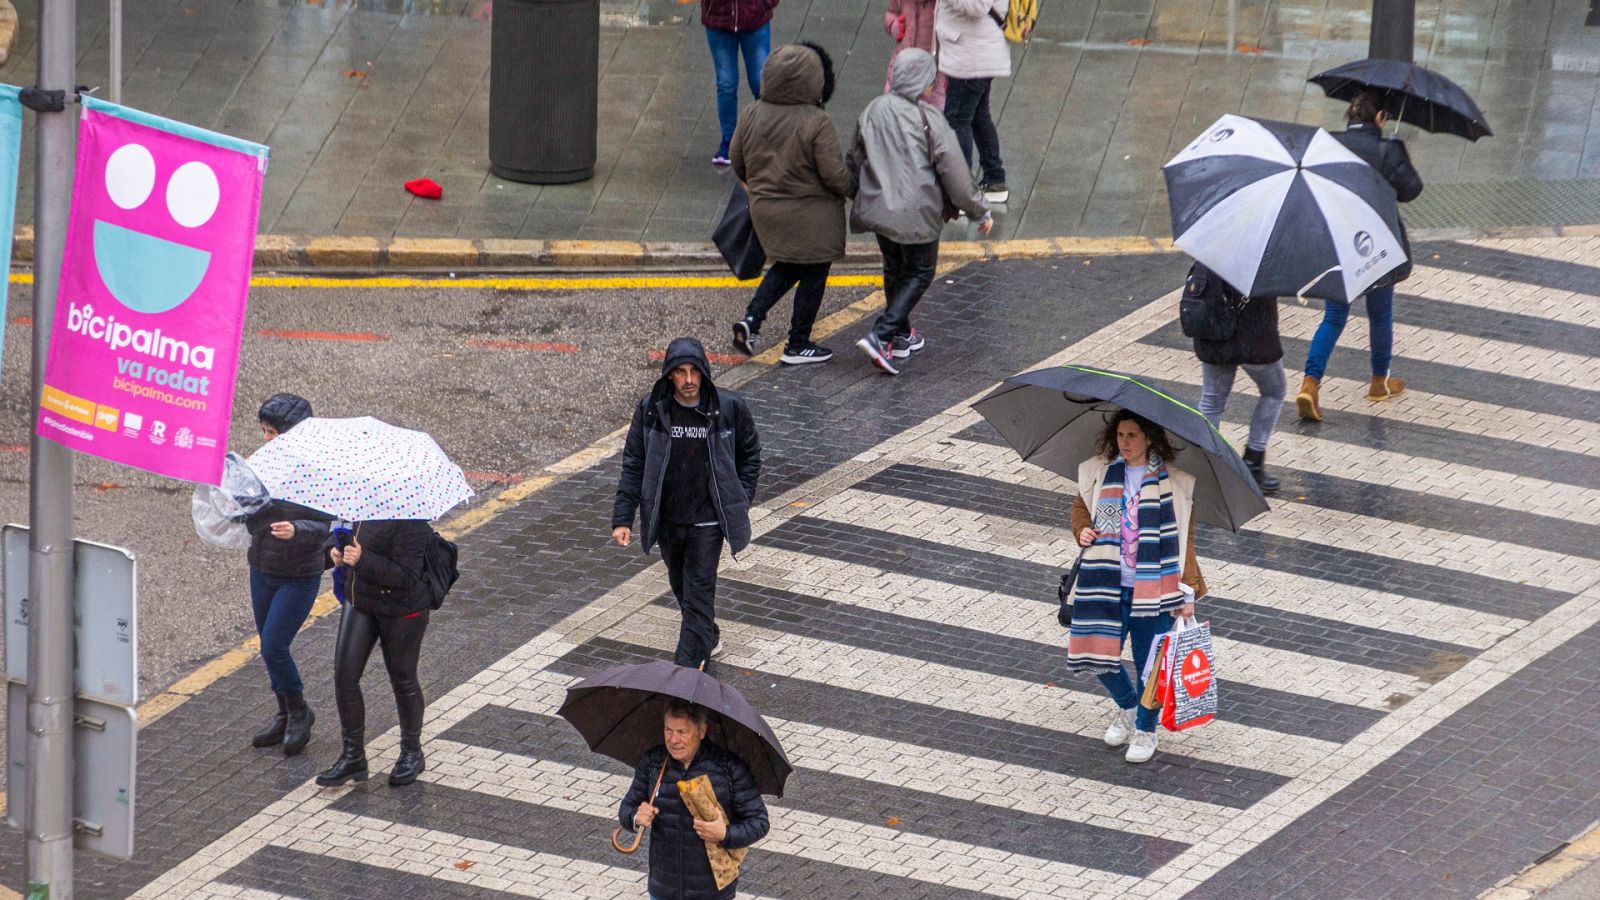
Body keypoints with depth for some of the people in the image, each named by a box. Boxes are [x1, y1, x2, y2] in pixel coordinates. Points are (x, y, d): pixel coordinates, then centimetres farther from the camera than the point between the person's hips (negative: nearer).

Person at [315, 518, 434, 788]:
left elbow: (406, 578, -27)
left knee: (402, 680, 10)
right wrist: (338, 551, -4)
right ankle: (353, 757, 14)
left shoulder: (411, 522, -26)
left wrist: (362, 560, -34)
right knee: (344, 676, 2)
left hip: (401, 610, -7)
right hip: (360, 601, 7)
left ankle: (412, 754, 30)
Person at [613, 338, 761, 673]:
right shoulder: (651, 409, -8)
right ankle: (708, 639, 44)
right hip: (666, 517, 3)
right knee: (680, 586, 20)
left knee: (698, 594, -6)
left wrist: (742, 500, 1)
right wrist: (622, 517, -6)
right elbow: (633, 465, -2)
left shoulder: (729, 407, -10)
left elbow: (750, 453, 7)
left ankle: (689, 665, -5)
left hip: (707, 519, -3)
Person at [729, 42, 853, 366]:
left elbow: (738, 163, 5)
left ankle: (751, 318, 8)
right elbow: (835, 175, -19)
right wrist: (849, 190, 3)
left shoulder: (753, 114, -7)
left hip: (765, 209, 6)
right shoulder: (816, 123, -23)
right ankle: (798, 345, 19)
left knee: (786, 267, 25)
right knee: (813, 275, 12)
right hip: (810, 215, -6)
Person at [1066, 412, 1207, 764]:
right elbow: (1080, 506, 20)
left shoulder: (1174, 482, -5)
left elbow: (1185, 539, -2)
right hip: (1106, 585, 3)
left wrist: (1187, 593, -5)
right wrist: (1082, 530, -3)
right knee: (1099, 654, 4)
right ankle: (1125, 706, 35)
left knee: (1148, 663, 3)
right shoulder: (1099, 472, 3)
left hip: (1152, 587, -3)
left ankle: (1145, 729, 26)